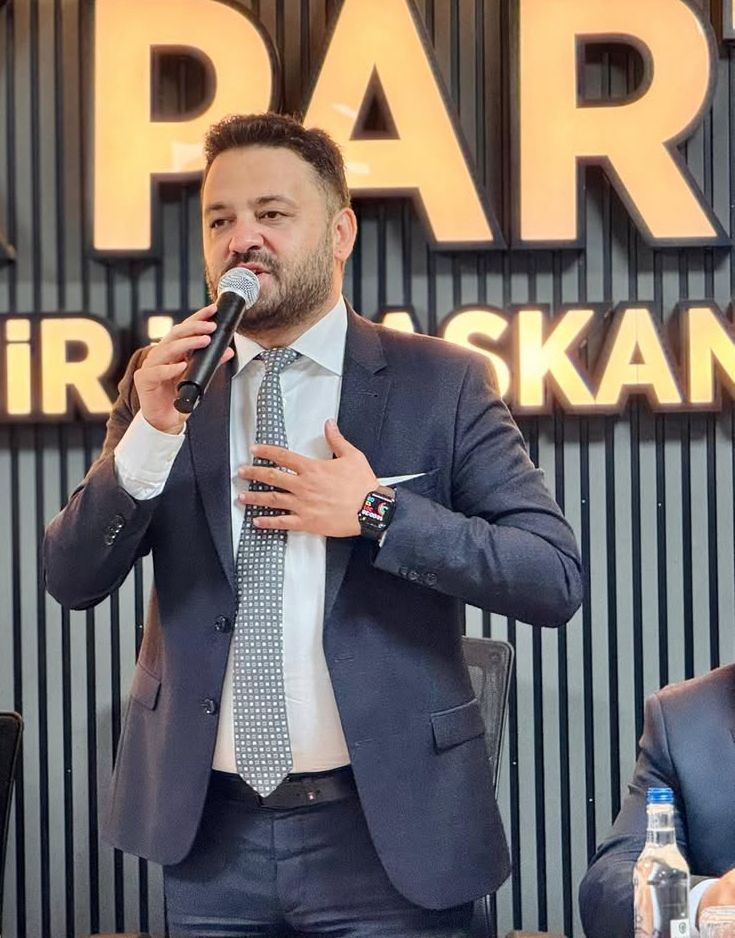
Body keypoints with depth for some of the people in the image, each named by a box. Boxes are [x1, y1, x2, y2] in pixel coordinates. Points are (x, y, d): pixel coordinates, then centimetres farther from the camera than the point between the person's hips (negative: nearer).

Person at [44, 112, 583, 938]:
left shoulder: (440, 383, -4)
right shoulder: (166, 382, 4)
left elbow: (555, 579, -8)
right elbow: (71, 581, 0)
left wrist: (378, 513, -18)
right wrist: (151, 433, -15)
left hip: (388, 828, -2)